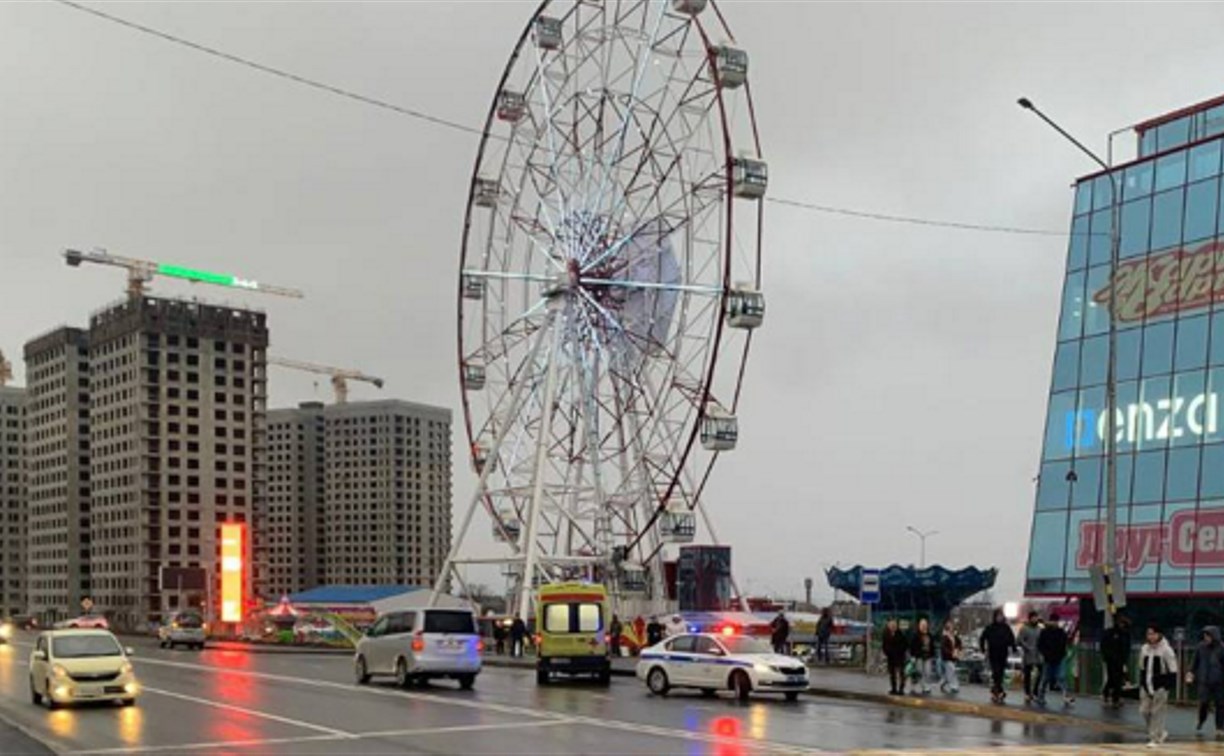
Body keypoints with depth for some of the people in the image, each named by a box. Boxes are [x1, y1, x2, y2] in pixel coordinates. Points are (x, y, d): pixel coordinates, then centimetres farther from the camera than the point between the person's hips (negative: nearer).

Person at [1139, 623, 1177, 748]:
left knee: (1157, 712, -5)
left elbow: (1172, 670, -7)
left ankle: (1155, 739, 3)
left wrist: (1169, 686, -13)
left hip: (1160, 686, -6)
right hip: (1146, 686, 6)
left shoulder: (1166, 650, -8)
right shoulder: (1145, 649, 8)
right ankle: (1161, 732, 24)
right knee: (1144, 710, 4)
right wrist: (1141, 684, 14)